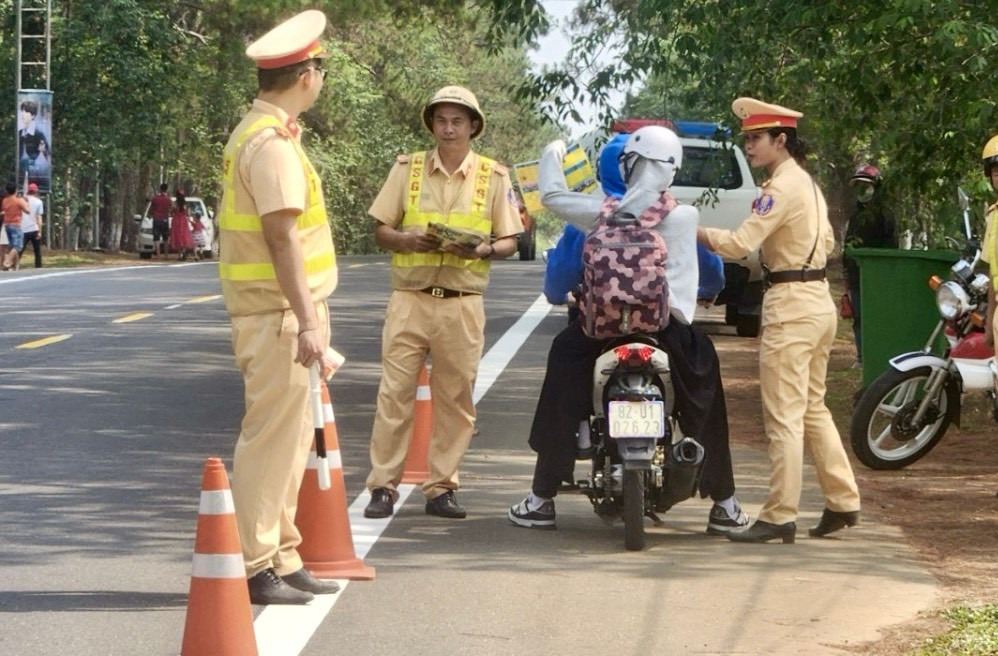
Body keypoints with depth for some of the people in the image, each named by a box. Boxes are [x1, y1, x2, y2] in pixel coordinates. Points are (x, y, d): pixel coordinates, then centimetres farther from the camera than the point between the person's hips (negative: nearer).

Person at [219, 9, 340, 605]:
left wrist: (310, 313, 24)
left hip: (282, 311, 10)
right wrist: (306, 322, -24)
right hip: (277, 311, -10)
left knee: (292, 438, 16)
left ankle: (282, 559, 23)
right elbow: (281, 235, -22)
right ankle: (256, 567, -3)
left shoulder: (263, 132, 16)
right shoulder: (272, 141, -17)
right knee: (271, 438, -7)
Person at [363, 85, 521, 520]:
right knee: (394, 392, -5)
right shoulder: (407, 168, 8)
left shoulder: (493, 177, 7)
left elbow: (509, 242, 7)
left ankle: (441, 487, 10)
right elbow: (380, 230, 8)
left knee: (455, 398, 3)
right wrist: (408, 240, -13)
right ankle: (383, 486, -1)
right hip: (410, 297, 0)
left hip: (462, 302, 0)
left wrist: (481, 250, -14)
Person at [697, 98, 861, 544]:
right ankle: (843, 502, 18)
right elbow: (827, 242, 23)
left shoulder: (782, 187, -15)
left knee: (784, 416, -7)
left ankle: (780, 516, -6)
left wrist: (693, 231, -11)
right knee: (813, 409, 16)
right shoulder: (808, 183, 15)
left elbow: (740, 243, -21)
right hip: (819, 301, 10)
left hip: (790, 305, -10)